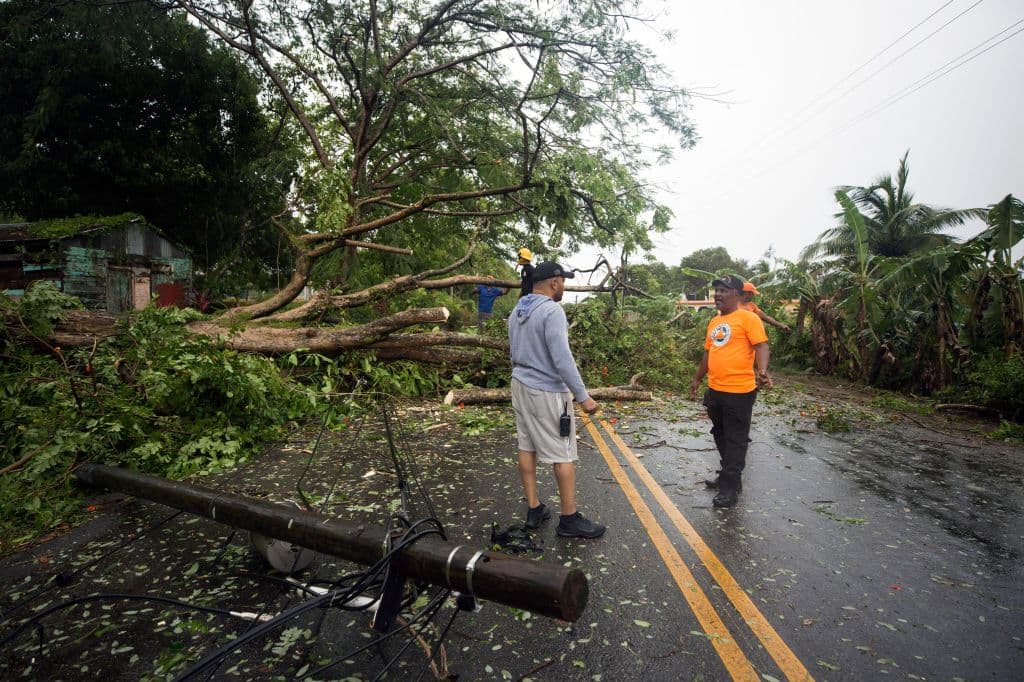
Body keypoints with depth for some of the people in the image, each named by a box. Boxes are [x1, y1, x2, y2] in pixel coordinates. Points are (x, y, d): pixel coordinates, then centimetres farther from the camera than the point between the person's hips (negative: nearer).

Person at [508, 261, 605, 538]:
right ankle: (570, 519, 8)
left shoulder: (517, 311, 9)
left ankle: (534, 510, 21)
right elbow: (563, 359, -24)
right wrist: (583, 396, -19)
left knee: (527, 447, 12)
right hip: (547, 392, -9)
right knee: (563, 455, 0)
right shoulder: (552, 311, -18)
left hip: (521, 386, 9)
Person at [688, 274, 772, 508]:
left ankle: (730, 488, 11)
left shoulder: (748, 318, -8)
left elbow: (761, 346, -16)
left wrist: (762, 370, -33)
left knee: (735, 440, 2)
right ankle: (727, 477, 34)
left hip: (739, 391, -8)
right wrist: (697, 379, 25)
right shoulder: (714, 321, 14)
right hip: (715, 390, 8)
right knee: (721, 436, 18)